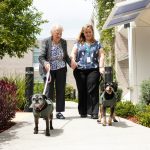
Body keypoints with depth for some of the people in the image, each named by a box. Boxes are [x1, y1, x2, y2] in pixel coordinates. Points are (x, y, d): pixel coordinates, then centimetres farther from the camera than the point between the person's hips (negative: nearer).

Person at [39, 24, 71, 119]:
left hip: (61, 69, 4)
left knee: (61, 90, 5)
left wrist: (71, 62, -5)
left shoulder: (63, 42, 2)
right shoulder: (46, 42, -10)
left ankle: (59, 112, 14)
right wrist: (45, 63, -34)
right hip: (49, 69, -3)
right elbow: (41, 57, -14)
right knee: (49, 90, -3)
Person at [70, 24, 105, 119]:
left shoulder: (97, 44, 17)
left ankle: (94, 112, -9)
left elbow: (101, 55, 8)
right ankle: (83, 112, 11)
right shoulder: (78, 43, 17)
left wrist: (101, 67, -6)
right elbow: (73, 53, 8)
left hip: (93, 69, -1)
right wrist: (73, 60, -14)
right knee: (82, 91, 2)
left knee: (93, 90, -9)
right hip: (80, 70, 1)